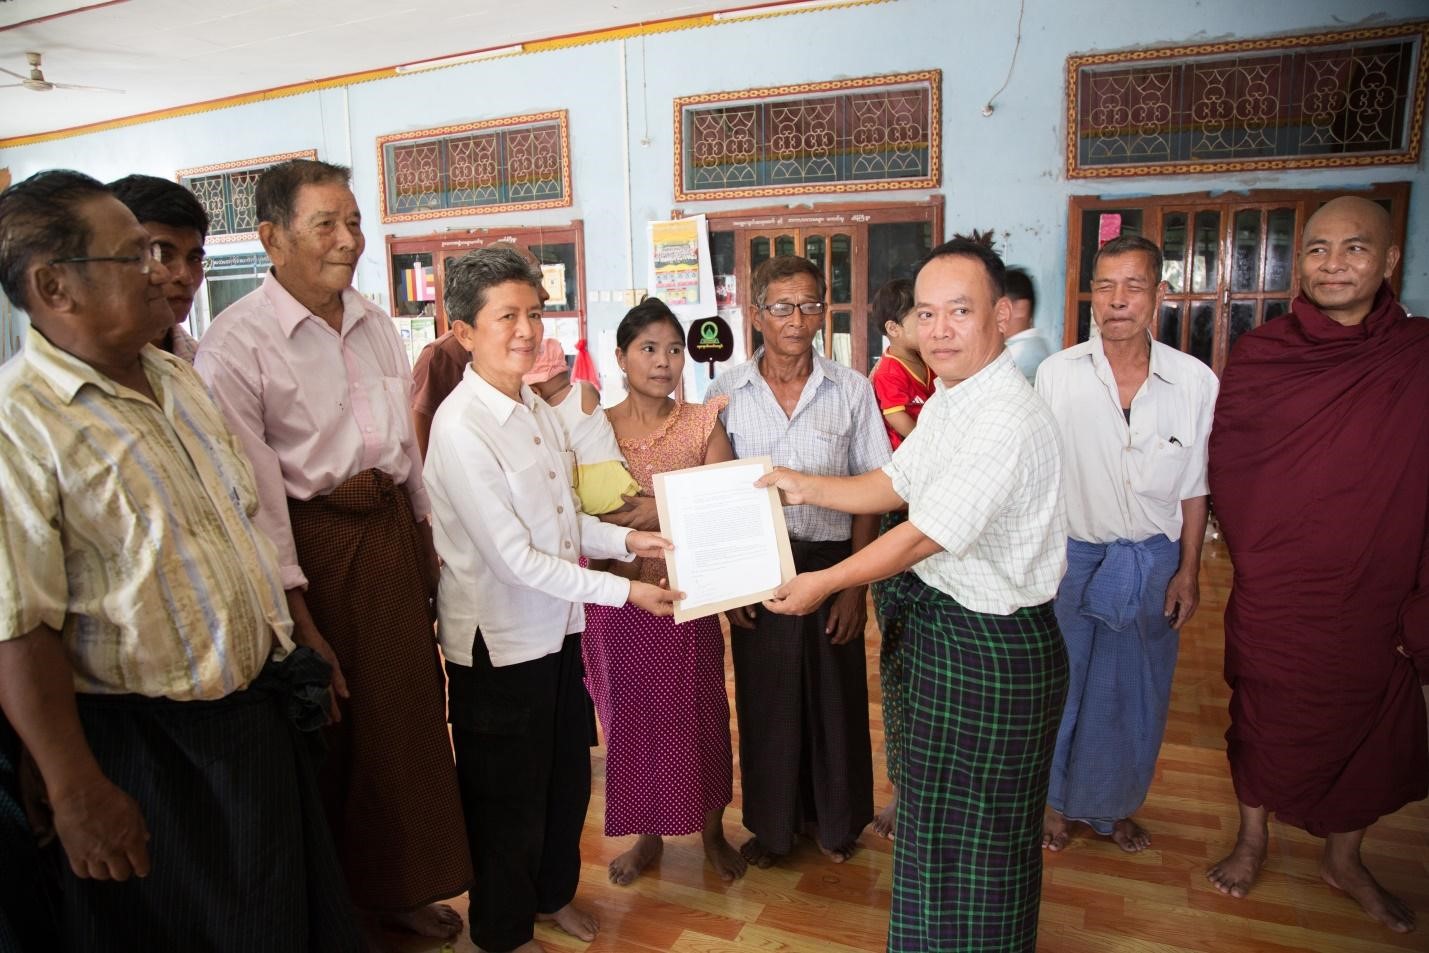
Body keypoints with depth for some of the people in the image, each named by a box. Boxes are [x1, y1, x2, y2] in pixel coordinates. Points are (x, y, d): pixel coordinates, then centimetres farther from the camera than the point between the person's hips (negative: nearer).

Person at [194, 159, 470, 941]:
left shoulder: (375, 325, 7)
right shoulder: (234, 345, -13)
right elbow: (256, 495, -16)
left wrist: (427, 544, 13)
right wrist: (299, 621, -16)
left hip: (391, 532, 6)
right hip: (309, 546, -6)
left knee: (405, 711, 15)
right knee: (325, 730, 10)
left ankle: (398, 884, 38)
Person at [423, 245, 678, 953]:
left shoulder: (538, 410, 2)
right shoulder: (460, 427, -22)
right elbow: (515, 557, -24)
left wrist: (625, 539, -6)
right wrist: (623, 591, -21)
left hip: (558, 628, 7)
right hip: (499, 642, -7)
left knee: (567, 775, 23)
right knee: (508, 795, 14)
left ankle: (554, 892, 48)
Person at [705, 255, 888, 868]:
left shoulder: (851, 390, -1)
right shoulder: (725, 393, -1)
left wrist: (856, 583, -6)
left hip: (831, 562, 0)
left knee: (835, 695, 11)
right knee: (764, 699, 11)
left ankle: (834, 818, 35)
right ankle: (771, 822, 33)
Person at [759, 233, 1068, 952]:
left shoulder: (1009, 420, -26)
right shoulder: (948, 400, 7)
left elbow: (923, 537, -24)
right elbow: (892, 487, 15)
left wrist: (824, 584, -14)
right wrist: (805, 487, 5)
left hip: (993, 646, -10)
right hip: (940, 619, 10)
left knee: (973, 834, 10)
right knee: (936, 818, 25)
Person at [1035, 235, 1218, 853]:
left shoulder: (1196, 381, -5)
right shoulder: (1057, 373, -9)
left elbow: (1194, 486, 3)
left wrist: (1188, 571, 2)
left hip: (1154, 562, 2)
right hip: (1072, 556, -1)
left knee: (1137, 694, 14)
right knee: (1062, 685, 10)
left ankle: (1114, 807, 37)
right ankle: (1056, 801, 33)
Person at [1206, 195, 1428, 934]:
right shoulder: (1258, 356, -7)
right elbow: (1226, 471, -2)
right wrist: (1257, 554, -3)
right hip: (1273, 595, -1)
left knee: (1369, 725, 17)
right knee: (1265, 721, 15)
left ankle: (1343, 860, 42)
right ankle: (1252, 839, 40)